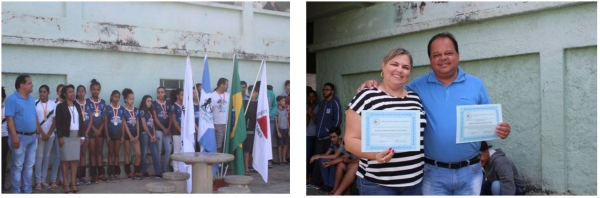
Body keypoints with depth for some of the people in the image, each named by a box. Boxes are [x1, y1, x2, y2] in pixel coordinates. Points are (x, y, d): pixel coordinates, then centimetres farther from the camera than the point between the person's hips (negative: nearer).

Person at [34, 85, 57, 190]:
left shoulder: (53, 104, 3)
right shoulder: (35, 104, -2)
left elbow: (55, 121, 1)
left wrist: (48, 134, -5)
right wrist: (42, 133, -8)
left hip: (50, 135, 2)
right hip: (39, 134, -2)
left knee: (47, 156, 6)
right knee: (39, 156, -1)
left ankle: (43, 180, 12)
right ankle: (38, 181, 3)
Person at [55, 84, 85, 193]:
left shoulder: (77, 106, 14)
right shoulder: (60, 106, -2)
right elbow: (58, 123, -7)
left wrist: (82, 136, 7)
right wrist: (60, 137, -14)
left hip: (76, 136, 5)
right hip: (66, 136, -5)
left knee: (75, 160, 4)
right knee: (65, 160, -2)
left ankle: (73, 183, 9)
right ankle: (65, 184, 4)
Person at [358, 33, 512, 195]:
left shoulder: (476, 85, 4)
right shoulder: (418, 86, 1)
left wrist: (501, 129, -15)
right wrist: (375, 86, -14)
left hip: (470, 171, 2)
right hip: (433, 173, -1)